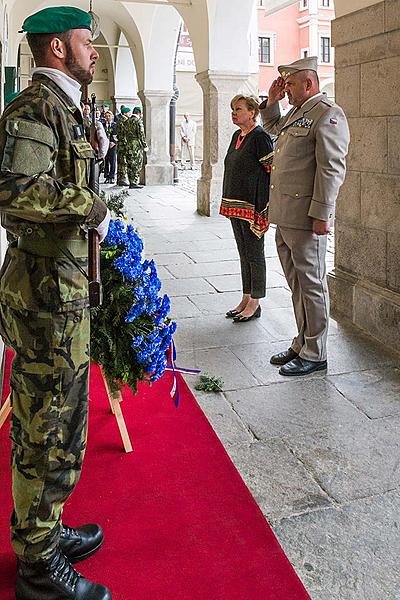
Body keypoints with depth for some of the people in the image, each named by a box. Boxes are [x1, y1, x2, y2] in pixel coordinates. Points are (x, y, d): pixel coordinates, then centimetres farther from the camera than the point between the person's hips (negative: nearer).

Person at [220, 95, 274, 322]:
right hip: (235, 204, 9)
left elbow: (273, 169, -15)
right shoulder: (237, 136, 15)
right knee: (244, 253, 14)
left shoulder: (260, 137, -11)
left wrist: (262, 205, -18)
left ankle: (255, 303, 10)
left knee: (254, 254, 0)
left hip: (252, 205, -9)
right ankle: (246, 298, 24)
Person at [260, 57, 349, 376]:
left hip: (306, 218, -9)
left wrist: (321, 215, -21)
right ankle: (302, 344, 28)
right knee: (297, 285, 16)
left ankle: (315, 355, 10)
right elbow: (273, 126, 42)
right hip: (284, 217, 9)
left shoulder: (328, 114, -10)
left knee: (312, 285, -1)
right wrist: (271, 101, 24)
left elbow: (332, 169, -18)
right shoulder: (296, 113, 19)